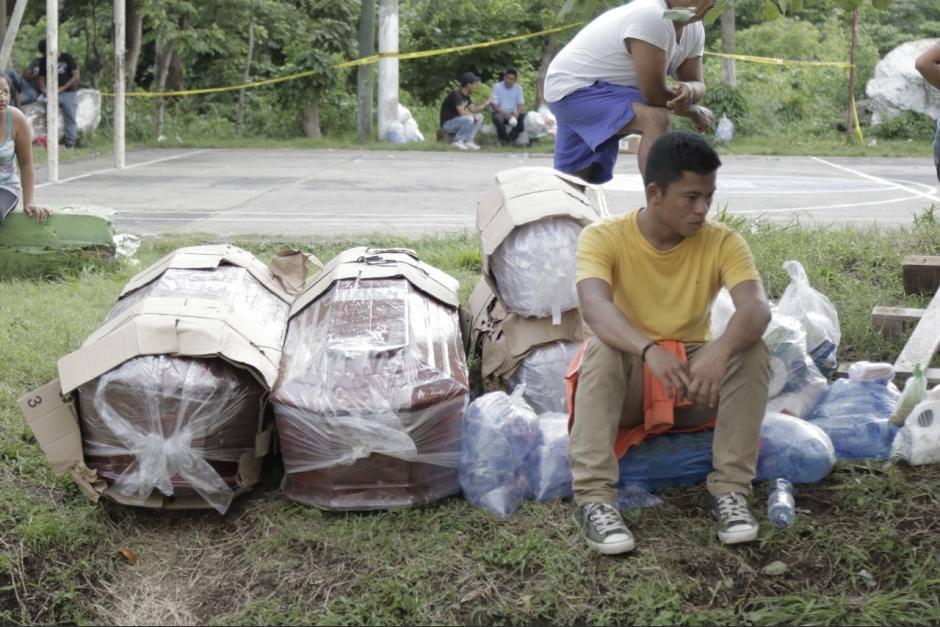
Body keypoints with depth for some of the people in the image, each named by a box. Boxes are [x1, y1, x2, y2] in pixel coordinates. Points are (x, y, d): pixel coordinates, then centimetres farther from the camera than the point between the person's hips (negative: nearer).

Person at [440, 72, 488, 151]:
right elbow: (462, 112, -27)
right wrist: (473, 115, -13)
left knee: (480, 117, 2)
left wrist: (486, 103, -1)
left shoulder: (466, 96, 9)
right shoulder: (456, 94, -20)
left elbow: (473, 109, 8)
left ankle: (468, 141, -3)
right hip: (447, 124, -9)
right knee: (468, 119, -32)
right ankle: (458, 141, -16)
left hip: (457, 121, 9)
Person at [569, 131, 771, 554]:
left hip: (696, 383, 2)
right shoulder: (604, 238, -13)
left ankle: (731, 491, -25)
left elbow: (756, 308, -25)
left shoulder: (722, 242, -7)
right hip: (627, 384, -2)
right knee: (602, 349, -34)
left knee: (751, 349, -26)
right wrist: (650, 350, -52)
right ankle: (593, 499, -39)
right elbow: (594, 307, -32)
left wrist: (720, 352, -47)